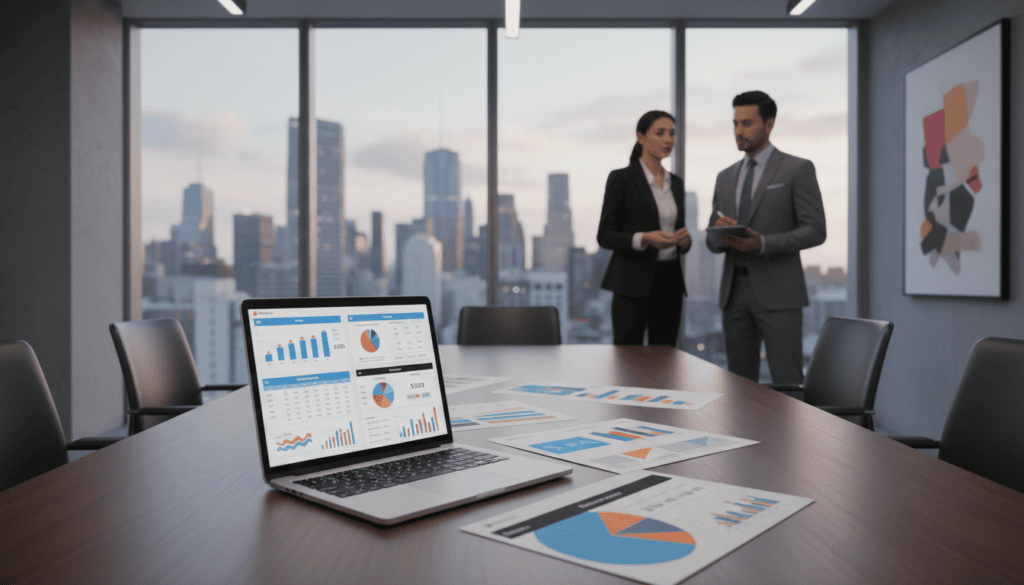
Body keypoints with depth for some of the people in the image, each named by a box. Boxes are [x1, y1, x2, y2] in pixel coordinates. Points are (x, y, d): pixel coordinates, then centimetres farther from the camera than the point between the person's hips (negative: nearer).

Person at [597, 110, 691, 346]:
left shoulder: (676, 183, 14)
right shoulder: (621, 178, -4)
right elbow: (604, 236, -7)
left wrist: (685, 240, -4)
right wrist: (644, 239, -22)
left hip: (669, 283, 6)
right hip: (634, 284, -6)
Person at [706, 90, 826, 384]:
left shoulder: (798, 169, 0)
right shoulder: (726, 178, 16)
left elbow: (815, 231, -7)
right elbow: (712, 241, 15)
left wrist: (763, 244, -21)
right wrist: (721, 235, -10)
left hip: (777, 292, -5)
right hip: (734, 291, 5)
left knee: (787, 382, -5)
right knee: (740, 381, 8)